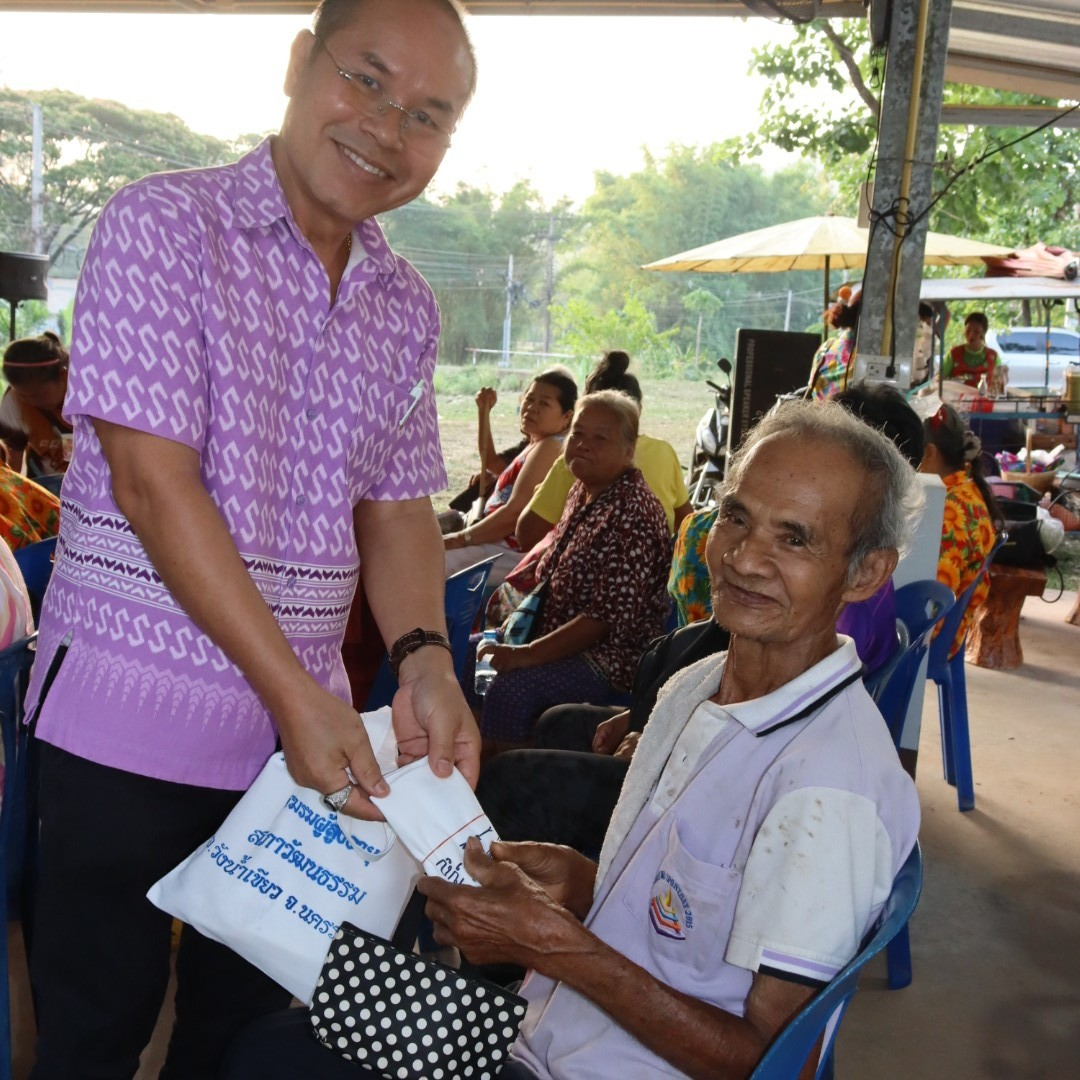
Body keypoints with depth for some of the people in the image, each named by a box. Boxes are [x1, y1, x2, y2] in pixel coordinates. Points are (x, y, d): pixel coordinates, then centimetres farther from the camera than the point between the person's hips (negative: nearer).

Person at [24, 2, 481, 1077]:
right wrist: (293, 690, -21)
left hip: (302, 725, 5)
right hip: (127, 712, -5)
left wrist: (421, 658, -12)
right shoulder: (163, 225, -10)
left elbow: (395, 507, 7)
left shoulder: (407, 308, 8)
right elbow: (153, 480, -18)